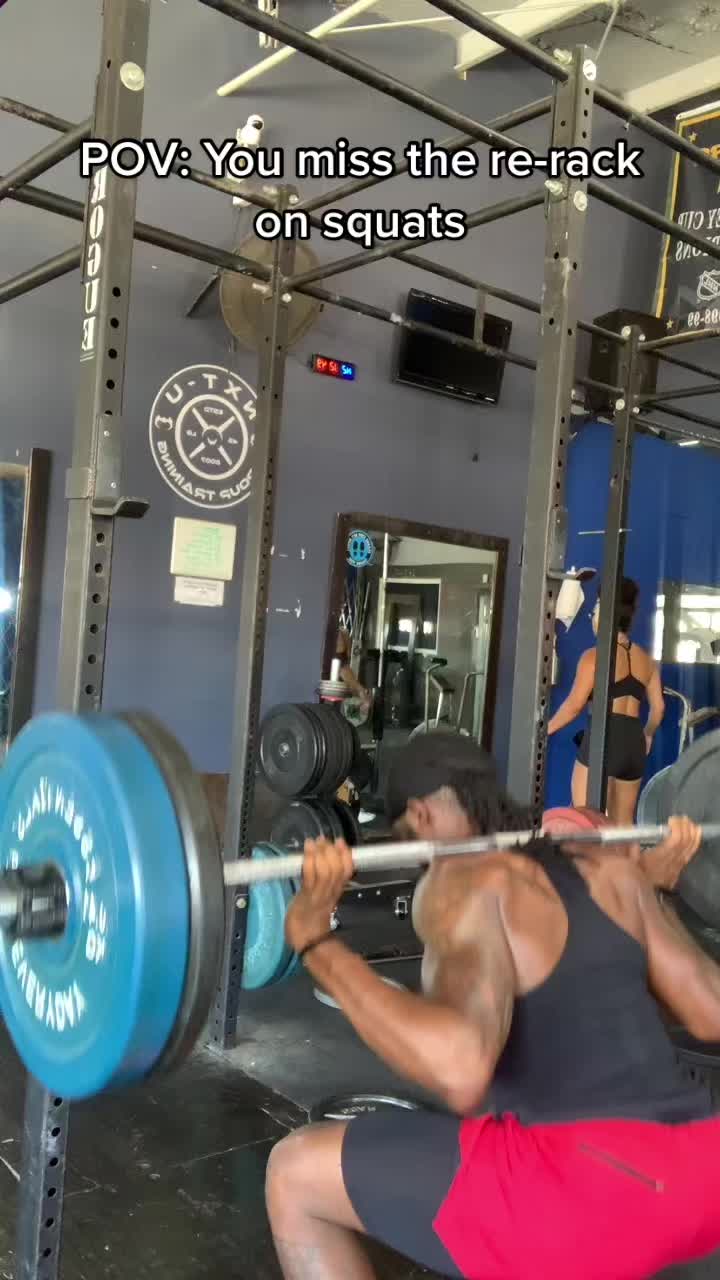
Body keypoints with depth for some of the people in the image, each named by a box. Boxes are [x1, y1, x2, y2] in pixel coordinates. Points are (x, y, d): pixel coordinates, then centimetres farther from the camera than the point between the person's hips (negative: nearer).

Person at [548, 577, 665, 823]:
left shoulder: (595, 656, -5)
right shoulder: (647, 660, 13)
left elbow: (574, 705, -7)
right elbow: (658, 707, 15)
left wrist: (546, 729, 6)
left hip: (602, 740, -7)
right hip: (634, 742, 7)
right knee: (623, 822, 17)